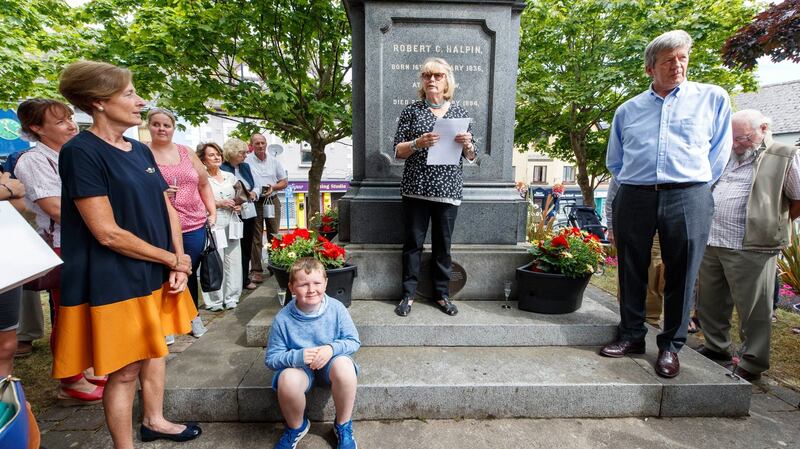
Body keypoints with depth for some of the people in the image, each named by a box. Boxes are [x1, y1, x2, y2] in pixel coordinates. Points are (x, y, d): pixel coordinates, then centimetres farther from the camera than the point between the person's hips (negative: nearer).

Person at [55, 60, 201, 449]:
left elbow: (167, 209, 8)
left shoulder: (141, 151, 8)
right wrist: (174, 259, -12)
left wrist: (178, 265, -4)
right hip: (116, 283, -7)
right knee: (124, 370, 6)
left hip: (157, 275, 7)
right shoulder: (80, 152, -15)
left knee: (154, 349, 20)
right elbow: (108, 233, -21)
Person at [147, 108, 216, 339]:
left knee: (190, 272, 14)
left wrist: (213, 212, 8)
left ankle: (194, 316, 32)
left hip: (194, 226, 3)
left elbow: (204, 184, 15)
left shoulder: (187, 153, 10)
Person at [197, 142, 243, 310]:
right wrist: (218, 203, -14)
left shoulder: (230, 176, 14)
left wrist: (239, 205, 4)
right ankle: (215, 300, 9)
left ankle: (231, 297, 17)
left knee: (233, 260, 5)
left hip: (231, 223, 5)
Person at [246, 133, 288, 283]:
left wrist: (273, 187, -7)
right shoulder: (246, 161, -4)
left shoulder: (274, 161, 8)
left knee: (274, 234, 10)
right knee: (256, 237, -1)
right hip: (254, 202, -3)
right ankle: (256, 270, 4)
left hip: (273, 200, 4)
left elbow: (284, 182, 11)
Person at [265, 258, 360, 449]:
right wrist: (298, 357, -27)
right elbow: (271, 358, -7)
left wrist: (332, 348, -27)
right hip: (299, 366, 0)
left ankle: (343, 426, -5)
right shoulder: (283, 319, -15)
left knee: (344, 365, -34)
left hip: (331, 362, 0)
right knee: (287, 381, -34)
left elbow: (354, 341, -6)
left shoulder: (336, 308, -14)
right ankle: (296, 427, 3)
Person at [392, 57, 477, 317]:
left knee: (443, 244, 7)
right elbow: (398, 151, 1)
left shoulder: (460, 113, 11)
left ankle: (442, 294, 19)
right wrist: (418, 143, -17)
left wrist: (467, 144, -10)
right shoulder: (412, 110, 6)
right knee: (413, 242, 3)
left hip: (448, 189, 1)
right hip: (416, 188, -1)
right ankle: (408, 294, 14)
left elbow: (471, 158, 12)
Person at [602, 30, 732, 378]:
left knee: (681, 276, 2)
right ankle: (631, 336, 21)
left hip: (688, 199, -2)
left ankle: (671, 346, 16)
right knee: (631, 273, 7)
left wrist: (697, 186, 7)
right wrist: (632, 184, 10)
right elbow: (614, 159, 21)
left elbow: (719, 152, 12)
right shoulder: (627, 110, 14)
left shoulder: (713, 98, 10)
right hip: (633, 199, 2)